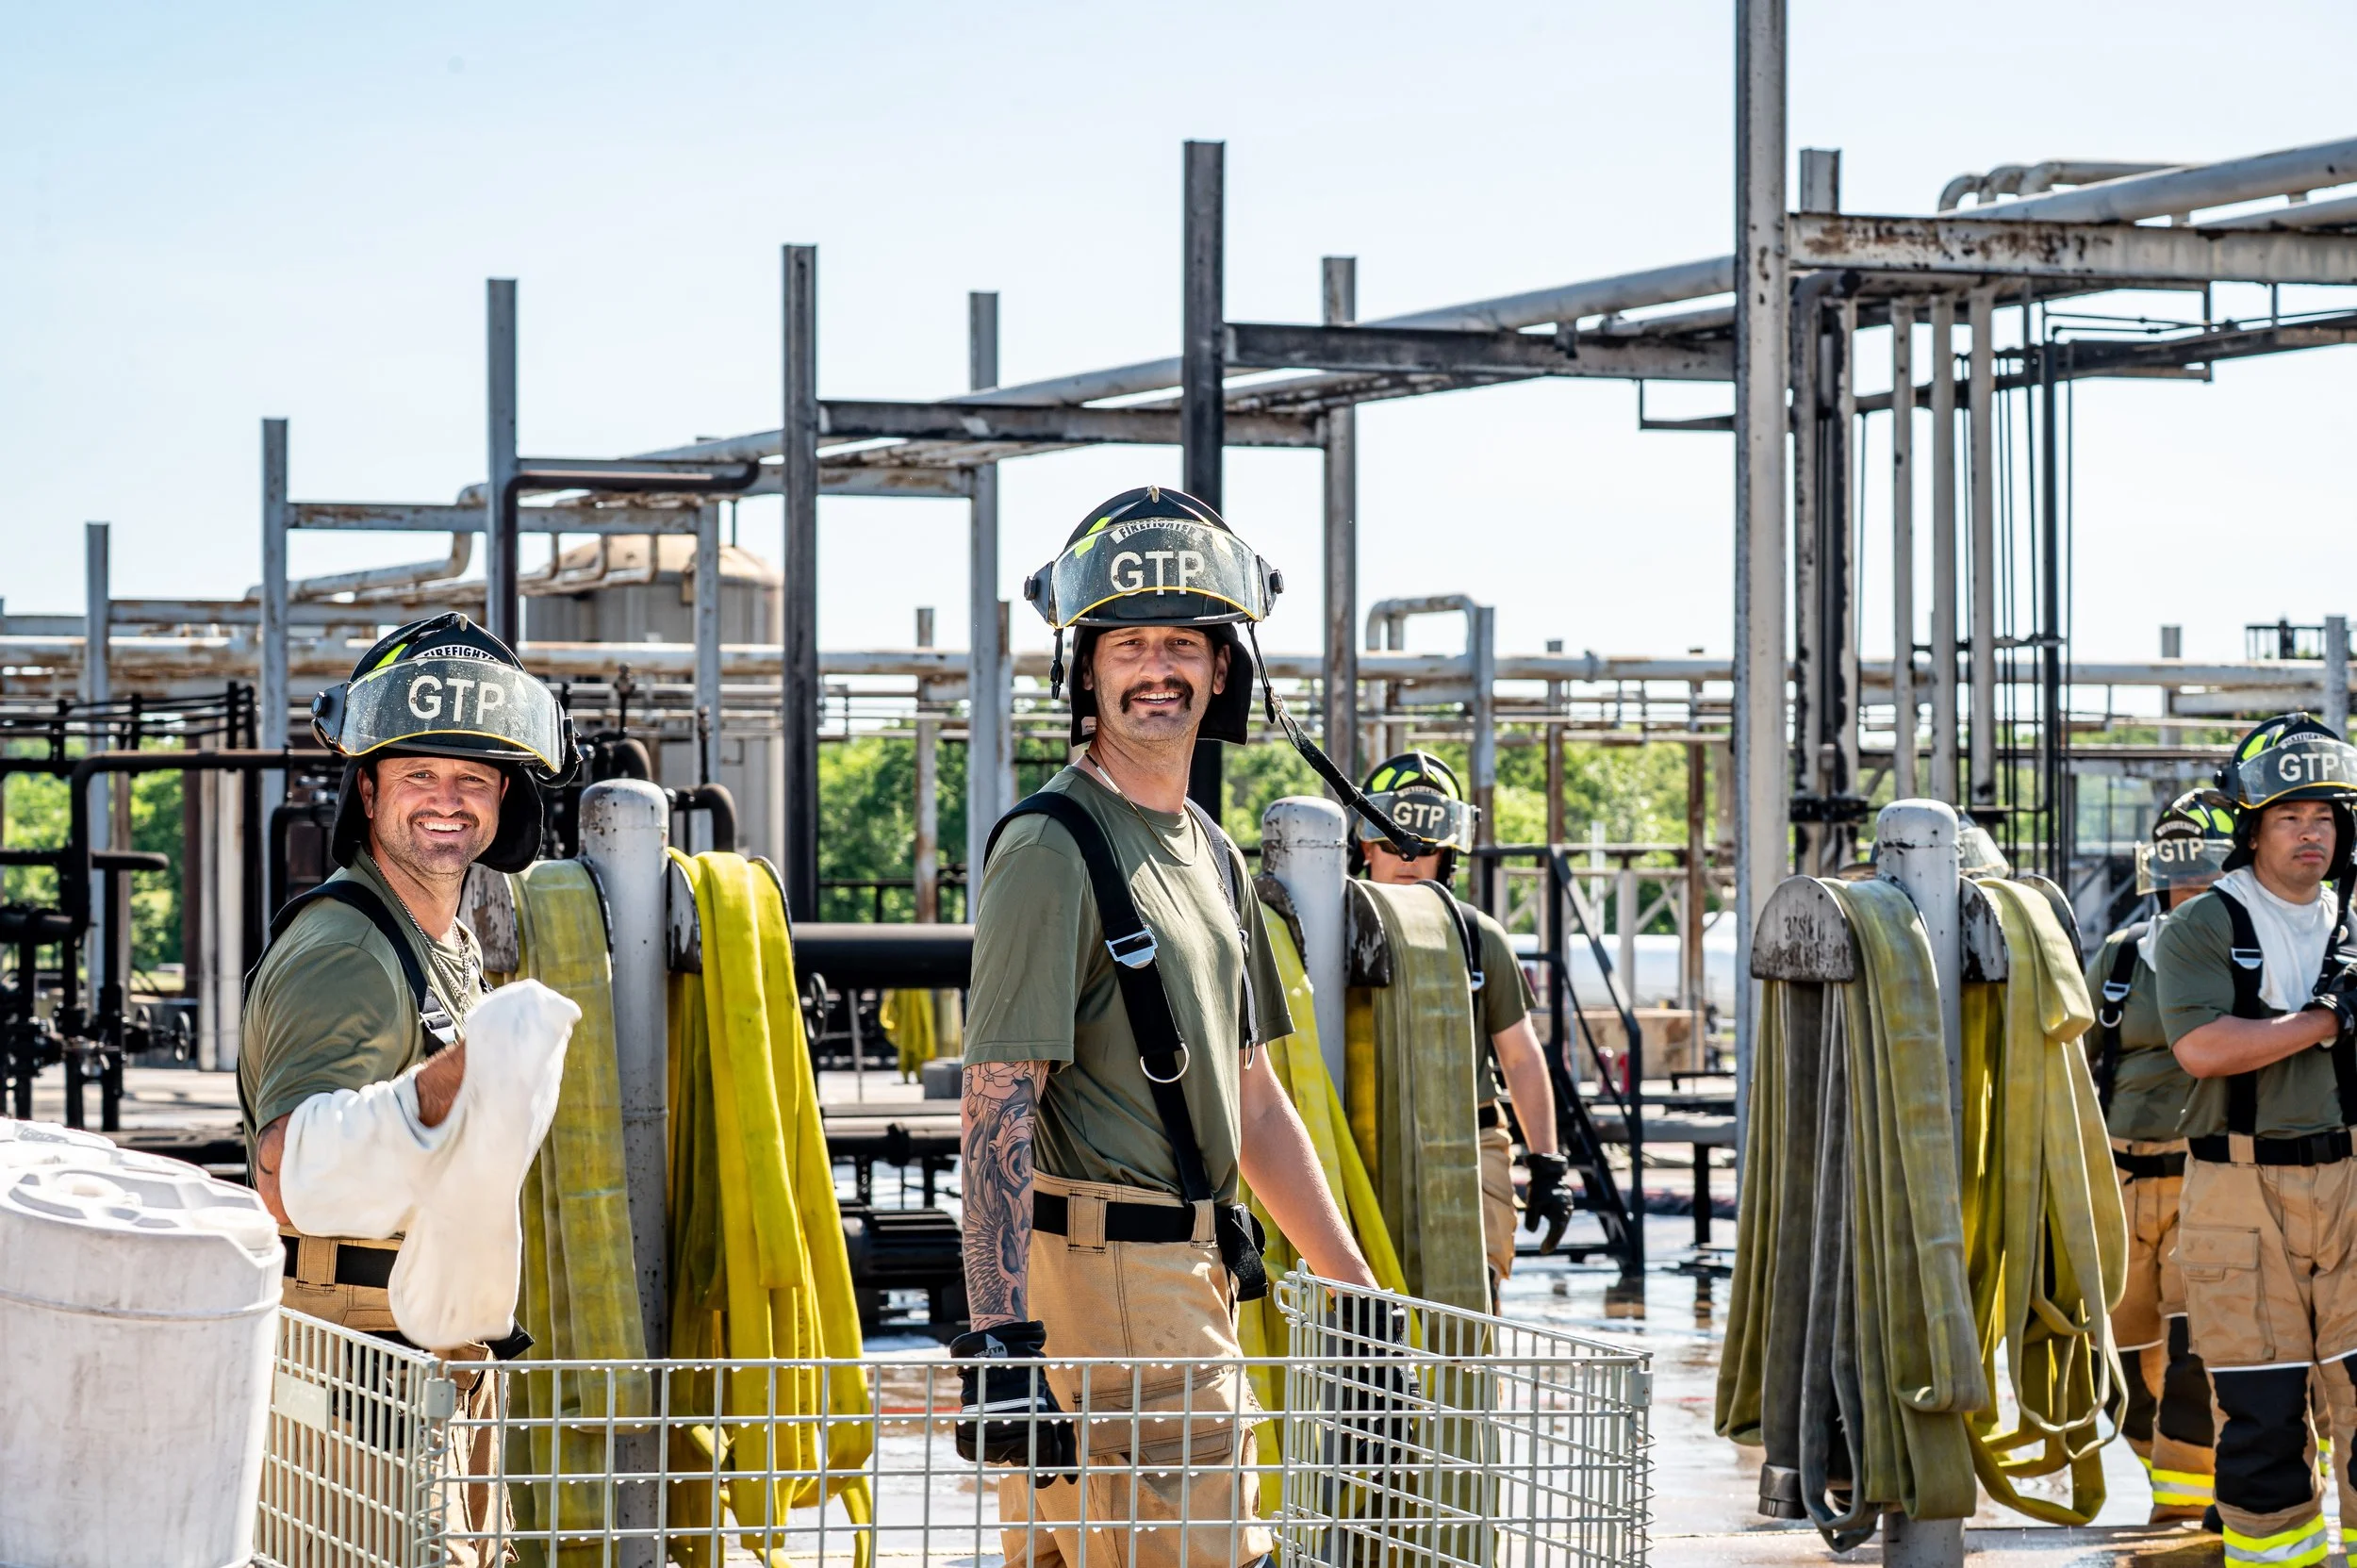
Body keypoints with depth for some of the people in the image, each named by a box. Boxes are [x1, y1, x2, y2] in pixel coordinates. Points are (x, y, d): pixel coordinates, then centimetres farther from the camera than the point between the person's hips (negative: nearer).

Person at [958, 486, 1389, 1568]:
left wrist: (1357, 1284, 21)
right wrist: (997, 1335, -27)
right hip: (1104, 1272, -9)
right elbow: (999, 1112, -18)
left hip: (1197, 1274, 9)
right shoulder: (1053, 850, -11)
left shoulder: (1213, 857, 18)